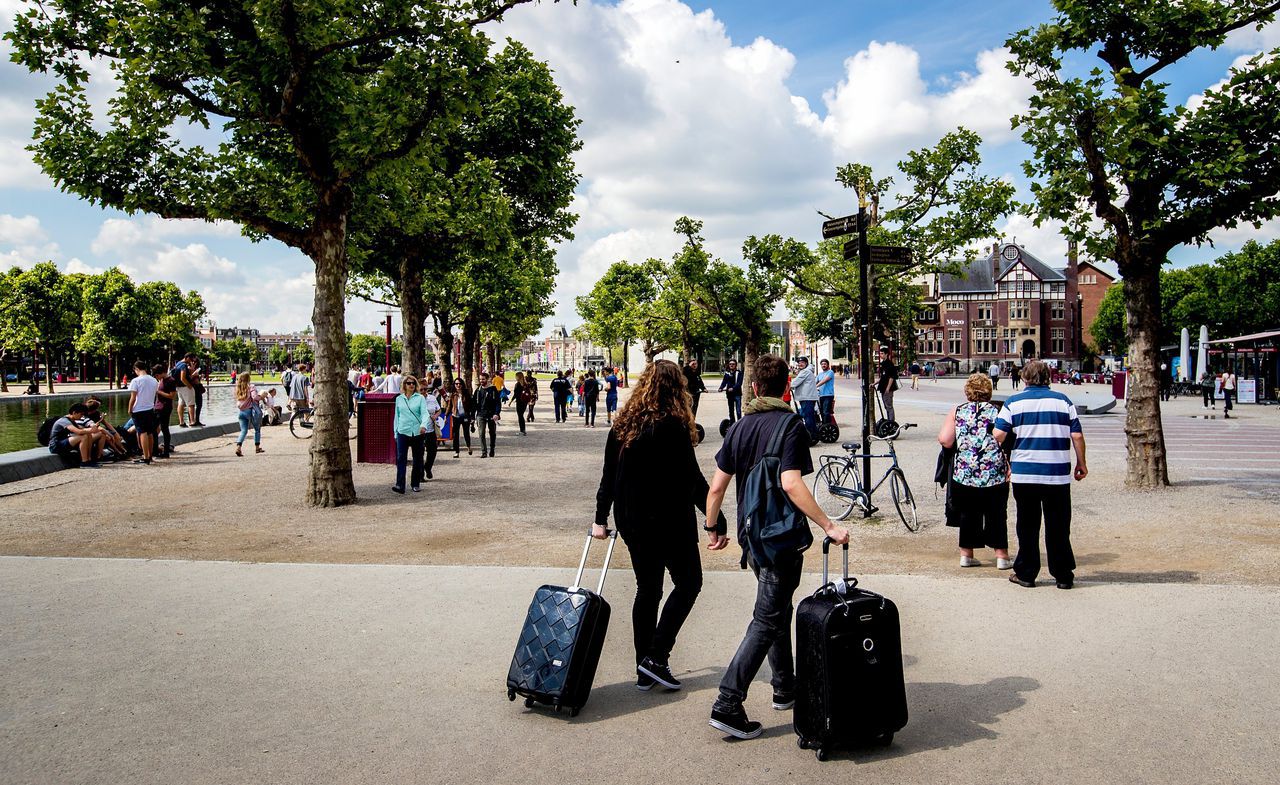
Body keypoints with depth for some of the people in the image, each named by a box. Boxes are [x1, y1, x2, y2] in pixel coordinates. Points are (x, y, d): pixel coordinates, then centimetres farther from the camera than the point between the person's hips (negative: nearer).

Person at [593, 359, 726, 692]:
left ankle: (645, 671, 20)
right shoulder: (672, 426, -15)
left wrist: (600, 518, 17)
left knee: (647, 589, 15)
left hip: (631, 521, 6)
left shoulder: (623, 424, 4)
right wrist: (717, 520, -10)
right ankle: (656, 657, 3)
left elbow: (608, 475, 9)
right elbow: (693, 479, -16)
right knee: (688, 583, 10)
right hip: (669, 521, -6)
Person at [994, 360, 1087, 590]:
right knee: (1058, 526, 8)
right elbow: (1077, 435, 1)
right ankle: (1063, 575, 12)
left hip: (1024, 474, -1)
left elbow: (998, 435, -6)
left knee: (1027, 525, 8)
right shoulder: (1063, 401, 4)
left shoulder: (1014, 402, 0)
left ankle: (1026, 573, 12)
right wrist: (1081, 463, 13)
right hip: (1058, 474, 1)